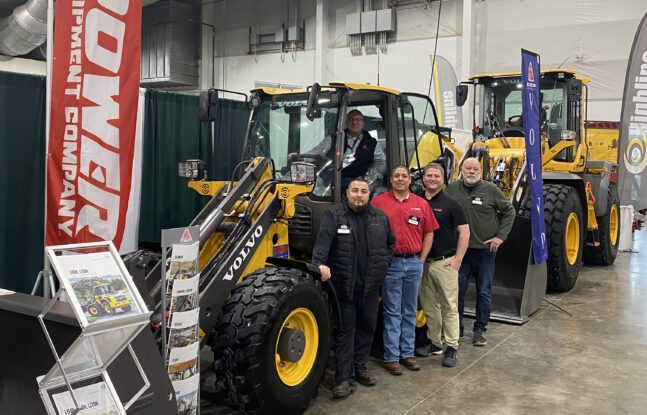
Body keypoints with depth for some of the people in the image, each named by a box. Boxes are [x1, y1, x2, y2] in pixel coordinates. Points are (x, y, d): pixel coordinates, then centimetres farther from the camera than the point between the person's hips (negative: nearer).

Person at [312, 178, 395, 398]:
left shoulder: (379, 216, 9)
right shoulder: (334, 214, -5)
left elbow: (391, 243, 22)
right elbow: (323, 240, -19)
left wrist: (383, 264, 11)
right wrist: (320, 262, -36)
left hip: (371, 286, 5)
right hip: (344, 286, -4)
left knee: (367, 328, 15)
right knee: (344, 331, 1)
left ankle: (359, 368, 32)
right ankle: (345, 378, 6)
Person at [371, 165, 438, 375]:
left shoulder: (421, 204, 8)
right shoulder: (379, 202, -1)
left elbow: (429, 233, 11)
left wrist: (421, 260, 4)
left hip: (414, 263, 3)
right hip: (391, 263, -3)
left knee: (410, 311, 12)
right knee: (392, 312, 2)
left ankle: (407, 353, 22)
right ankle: (391, 357, 9)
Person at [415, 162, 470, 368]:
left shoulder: (451, 203, -2)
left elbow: (464, 231, -3)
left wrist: (458, 258, -10)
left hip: (445, 262, -4)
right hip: (422, 262, 4)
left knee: (449, 306, -1)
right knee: (429, 306, 12)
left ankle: (451, 347, 5)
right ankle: (434, 343, 24)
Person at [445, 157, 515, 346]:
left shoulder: (491, 190, -2)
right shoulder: (452, 189, 3)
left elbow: (509, 211, 6)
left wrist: (500, 236, -2)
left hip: (485, 249, -1)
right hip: (459, 249, 1)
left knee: (484, 292, 7)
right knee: (457, 290, 6)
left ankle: (480, 329, 20)